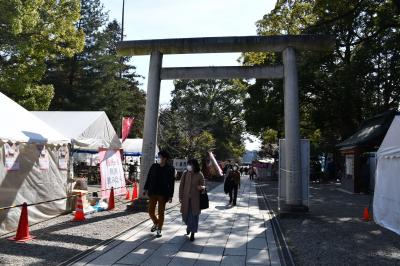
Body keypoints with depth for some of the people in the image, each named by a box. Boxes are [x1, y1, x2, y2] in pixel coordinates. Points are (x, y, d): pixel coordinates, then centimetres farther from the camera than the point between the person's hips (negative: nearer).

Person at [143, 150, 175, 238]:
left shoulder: (170, 169, -7)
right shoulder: (154, 166, 2)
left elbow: (171, 183, -5)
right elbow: (148, 178, 10)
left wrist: (170, 196, -7)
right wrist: (146, 189, 7)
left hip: (163, 194, -3)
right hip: (153, 193, 3)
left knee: (161, 212, 5)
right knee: (151, 211, 7)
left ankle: (159, 230, 20)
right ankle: (156, 223, 36)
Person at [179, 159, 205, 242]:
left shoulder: (199, 175, -7)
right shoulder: (185, 174, -2)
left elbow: (204, 186, 1)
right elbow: (181, 186, 4)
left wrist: (201, 187, -23)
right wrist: (180, 197, 2)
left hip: (195, 199, -2)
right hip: (186, 198, 2)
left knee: (194, 216, 1)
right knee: (185, 215, 11)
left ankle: (192, 233, 16)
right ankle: (189, 226, 43)